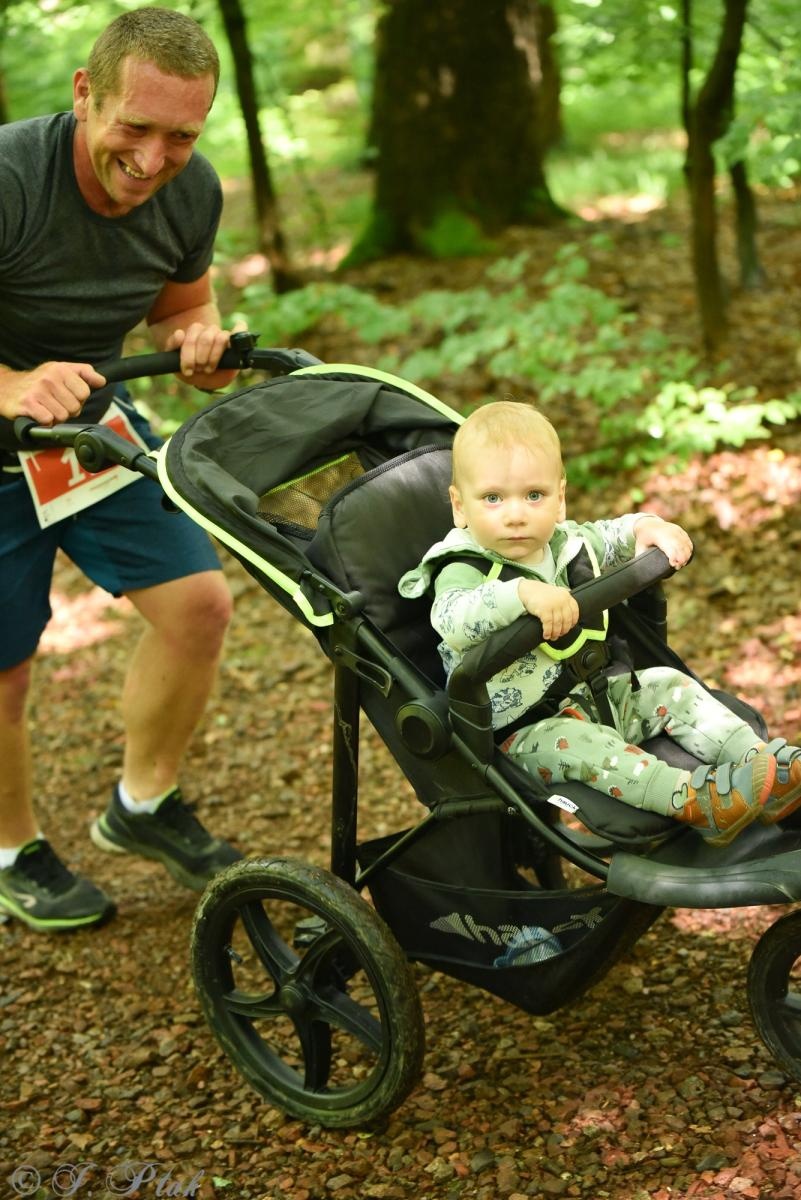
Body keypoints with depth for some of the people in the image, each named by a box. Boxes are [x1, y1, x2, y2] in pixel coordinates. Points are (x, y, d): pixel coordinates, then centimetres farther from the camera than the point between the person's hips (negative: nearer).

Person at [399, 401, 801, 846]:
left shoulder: (566, 543, 3)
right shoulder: (463, 572, -19)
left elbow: (613, 535, 23)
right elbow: (451, 618, -42)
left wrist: (650, 528, 1)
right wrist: (523, 593, -54)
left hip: (597, 695, 8)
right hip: (525, 729, -8)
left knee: (669, 686, -1)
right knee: (574, 742, -33)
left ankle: (762, 760, -9)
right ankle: (693, 800, -44)